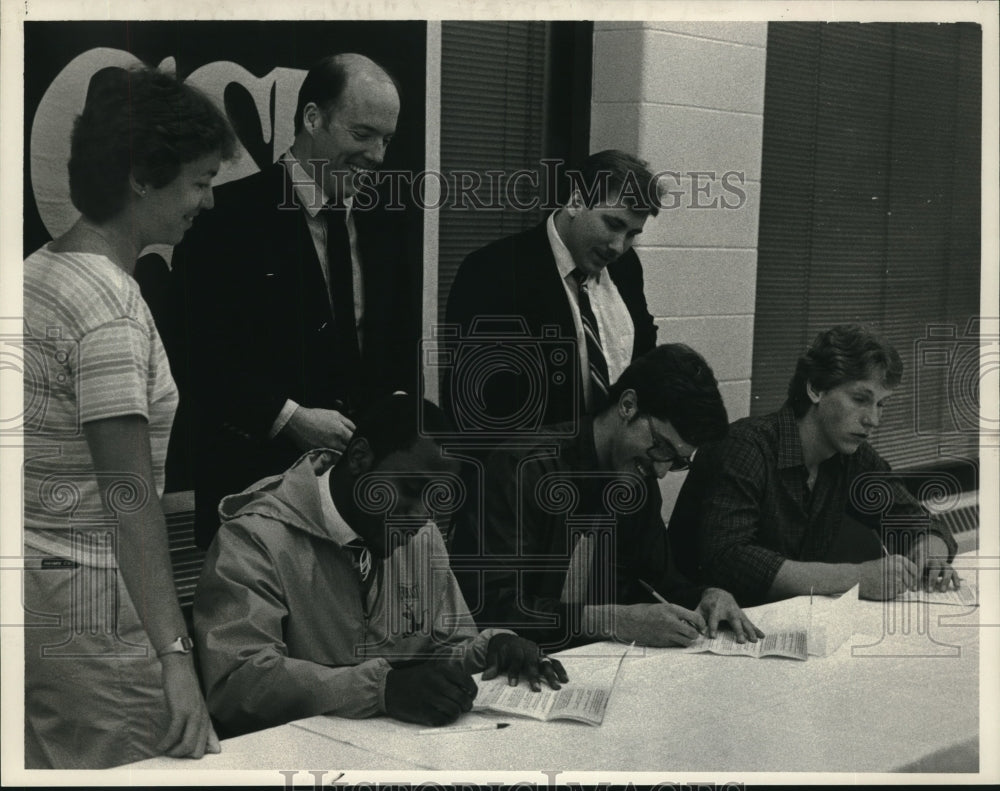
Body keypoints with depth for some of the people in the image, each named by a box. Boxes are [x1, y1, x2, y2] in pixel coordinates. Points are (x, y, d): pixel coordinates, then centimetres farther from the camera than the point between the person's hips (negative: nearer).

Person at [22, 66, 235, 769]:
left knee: (48, 768, 15)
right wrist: (175, 654, -27)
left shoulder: (38, 269, 10)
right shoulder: (111, 306, -19)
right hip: (88, 602, -10)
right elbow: (130, 497, -25)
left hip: (31, 580, 10)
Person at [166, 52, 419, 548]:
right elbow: (195, 353, -13)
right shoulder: (230, 216, -9)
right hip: (258, 476, -5)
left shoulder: (386, 223, 10)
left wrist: (399, 401, -1)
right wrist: (287, 417, -19)